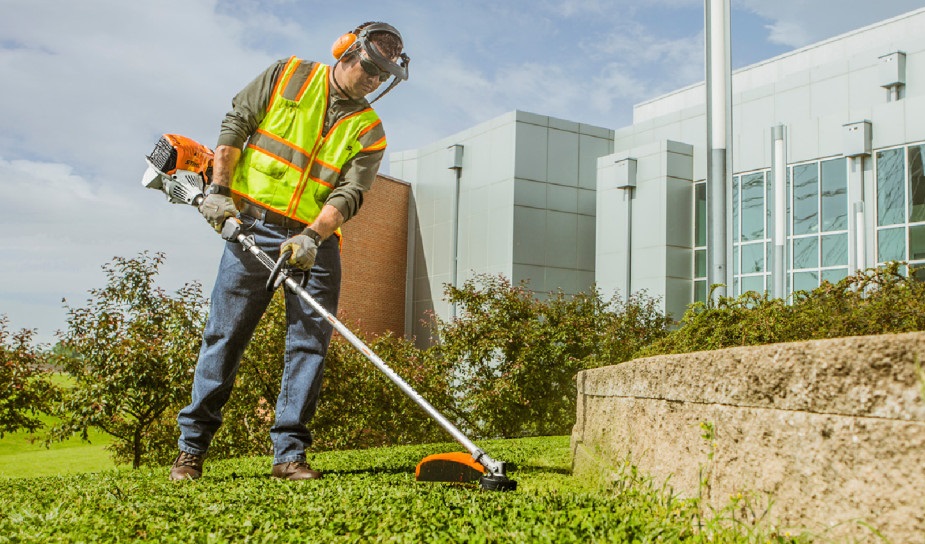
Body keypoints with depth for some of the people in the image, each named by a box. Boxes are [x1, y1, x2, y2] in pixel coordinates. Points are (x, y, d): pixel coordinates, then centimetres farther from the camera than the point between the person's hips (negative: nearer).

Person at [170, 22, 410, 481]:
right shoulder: (287, 76, 5)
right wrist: (219, 189, -4)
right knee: (224, 335, 0)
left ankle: (289, 454, 5)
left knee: (310, 343, -3)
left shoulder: (368, 132, 6)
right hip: (253, 226, -2)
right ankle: (191, 447, 10)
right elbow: (235, 124, 5)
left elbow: (349, 194, -6)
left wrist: (311, 236, -22)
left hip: (316, 242, 2)